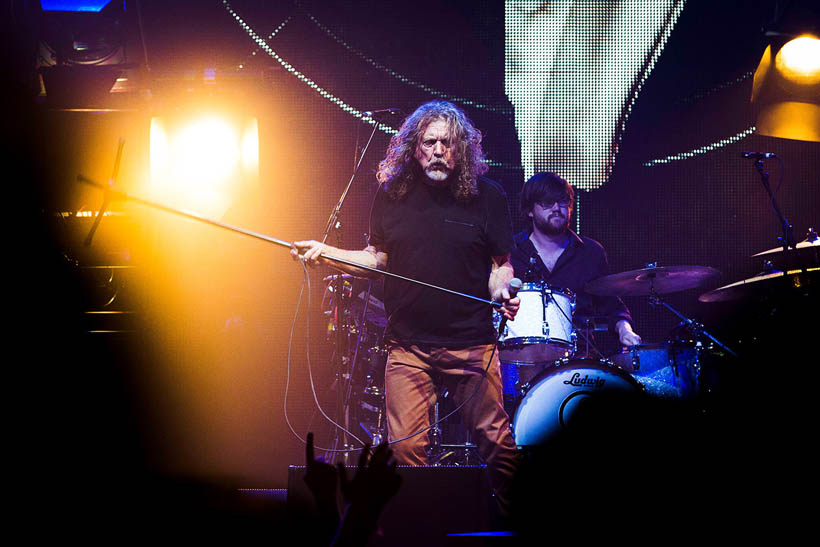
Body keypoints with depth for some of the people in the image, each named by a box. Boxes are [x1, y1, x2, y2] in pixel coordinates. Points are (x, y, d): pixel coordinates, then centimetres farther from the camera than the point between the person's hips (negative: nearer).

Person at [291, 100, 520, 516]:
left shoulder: (487, 196, 0)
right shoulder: (392, 194, 6)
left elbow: (500, 264, 5)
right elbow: (377, 258, 17)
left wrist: (502, 291, -16)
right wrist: (327, 254, 3)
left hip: (471, 344, -2)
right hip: (408, 345, 2)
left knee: (496, 442, -3)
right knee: (406, 448, -3)